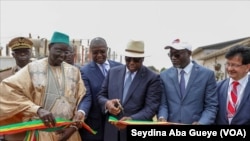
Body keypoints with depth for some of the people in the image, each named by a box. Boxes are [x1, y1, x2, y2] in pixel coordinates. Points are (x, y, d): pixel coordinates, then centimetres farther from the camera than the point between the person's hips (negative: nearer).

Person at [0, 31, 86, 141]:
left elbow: (82, 99, 4)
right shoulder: (33, 68, -2)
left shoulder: (74, 71, 7)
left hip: (68, 132, 2)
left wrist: (74, 126, -8)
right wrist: (37, 109, -20)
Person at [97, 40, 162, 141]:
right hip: (112, 130, 4)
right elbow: (101, 95, 10)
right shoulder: (113, 72, 6)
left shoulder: (152, 78, -6)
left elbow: (151, 107, -12)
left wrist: (132, 119, -27)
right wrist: (107, 103, -12)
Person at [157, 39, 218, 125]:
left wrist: (201, 123, -21)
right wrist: (162, 117, -17)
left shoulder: (207, 74, -3)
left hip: (195, 123, -2)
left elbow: (211, 106, -4)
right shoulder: (164, 76, 3)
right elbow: (162, 104, 3)